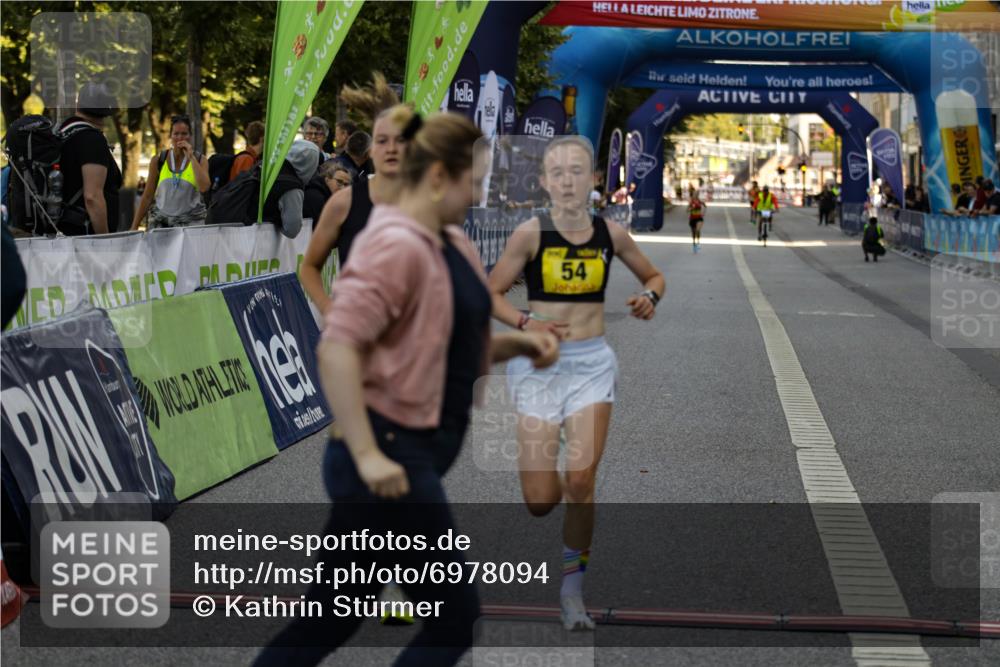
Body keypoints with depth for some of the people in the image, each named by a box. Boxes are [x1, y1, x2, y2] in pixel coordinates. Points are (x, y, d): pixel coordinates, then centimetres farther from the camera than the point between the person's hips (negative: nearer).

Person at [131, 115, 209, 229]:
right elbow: (147, 196, 9)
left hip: (190, 224, -1)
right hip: (161, 223, 1)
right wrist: (134, 227, 5)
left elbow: (204, 188, -14)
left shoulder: (200, 160, 3)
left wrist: (191, 157, -9)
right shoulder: (158, 161, 5)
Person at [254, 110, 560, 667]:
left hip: (419, 452, 9)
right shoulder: (396, 245, -16)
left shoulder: (454, 246, 14)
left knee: (330, 620, 13)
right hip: (390, 456, -9)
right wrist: (367, 455, -29)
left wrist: (519, 343, 6)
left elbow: (459, 349, 25)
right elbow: (338, 348, -25)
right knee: (454, 617, -1)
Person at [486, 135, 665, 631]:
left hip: (592, 363, 1)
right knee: (540, 503, -5)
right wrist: (525, 324, -17)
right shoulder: (531, 233, -7)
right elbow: (491, 292, 0)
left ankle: (573, 590, 8)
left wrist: (649, 298, -6)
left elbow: (653, 276, 17)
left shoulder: (611, 234, 0)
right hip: (538, 364, -1)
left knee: (581, 481, -10)